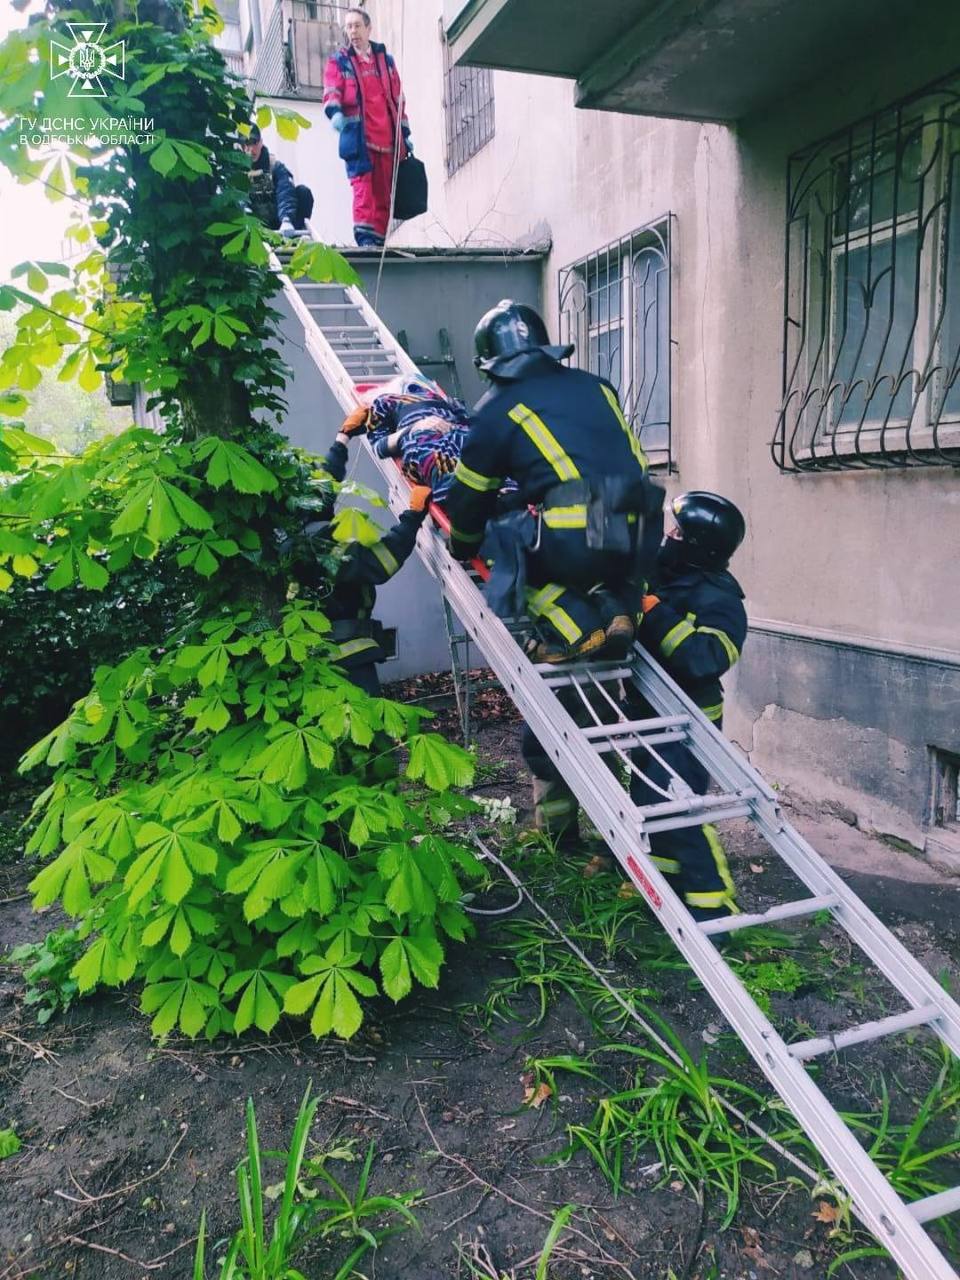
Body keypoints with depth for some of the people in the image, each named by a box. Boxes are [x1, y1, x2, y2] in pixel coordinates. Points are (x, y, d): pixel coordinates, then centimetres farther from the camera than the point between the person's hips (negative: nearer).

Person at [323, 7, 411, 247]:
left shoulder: (386, 60, 19)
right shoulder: (339, 61, 9)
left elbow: (398, 99, 22)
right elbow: (331, 92, -6)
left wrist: (405, 133, 17)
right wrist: (335, 112, -28)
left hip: (388, 139, 4)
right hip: (358, 137, -4)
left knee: (384, 194, 3)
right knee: (363, 188, -15)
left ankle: (378, 239, 9)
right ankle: (365, 237, -20)